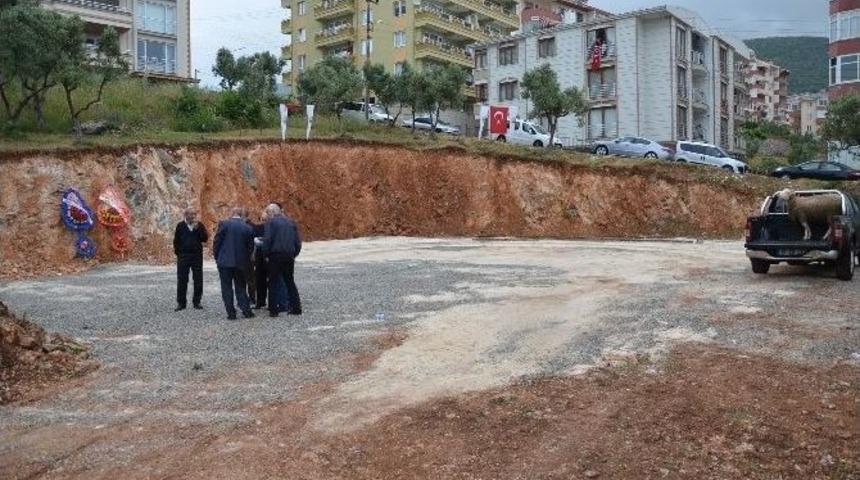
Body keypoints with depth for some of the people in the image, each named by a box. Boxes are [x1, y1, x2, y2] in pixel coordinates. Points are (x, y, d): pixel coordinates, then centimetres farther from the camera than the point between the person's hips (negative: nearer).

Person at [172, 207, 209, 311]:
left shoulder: (200, 226, 4)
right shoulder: (180, 226, 2)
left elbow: (205, 239, -6)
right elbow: (176, 241, 4)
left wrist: (198, 229, -15)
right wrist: (178, 252, -1)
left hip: (197, 256, 1)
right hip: (183, 256, -1)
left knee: (198, 280, 3)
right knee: (182, 280, 1)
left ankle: (196, 301, 12)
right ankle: (181, 303, 9)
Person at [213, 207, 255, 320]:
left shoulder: (224, 224, -5)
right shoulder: (248, 228, 3)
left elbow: (217, 242, -5)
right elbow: (250, 246, 8)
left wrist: (217, 257, 7)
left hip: (225, 261, -3)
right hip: (241, 263, 3)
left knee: (227, 288, 4)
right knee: (240, 287, 14)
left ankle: (231, 313, 3)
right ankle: (246, 311, 9)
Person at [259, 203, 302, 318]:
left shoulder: (271, 222, -5)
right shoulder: (290, 222, 11)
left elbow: (267, 240, -14)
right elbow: (298, 241, 9)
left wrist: (266, 254, -3)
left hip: (276, 256, -5)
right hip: (289, 256, 5)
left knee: (273, 283, 3)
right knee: (290, 282, 15)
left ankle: (273, 310, 2)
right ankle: (296, 307, 12)